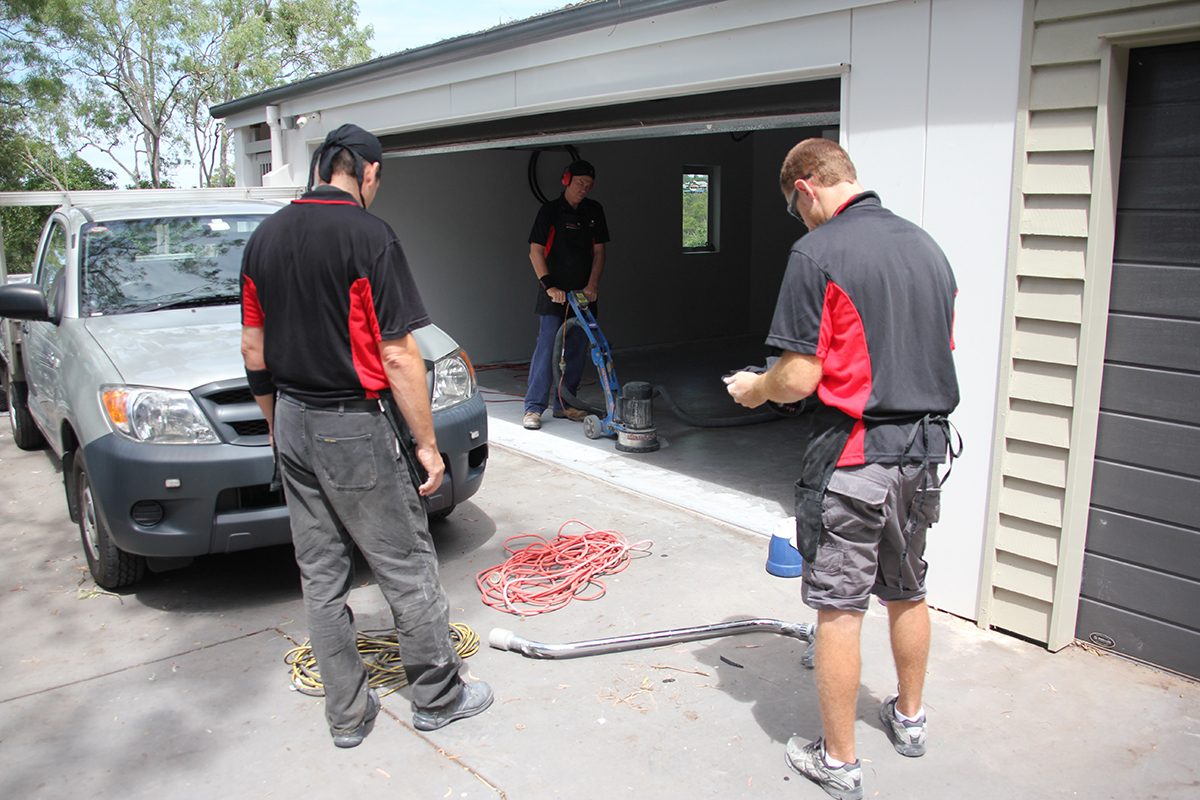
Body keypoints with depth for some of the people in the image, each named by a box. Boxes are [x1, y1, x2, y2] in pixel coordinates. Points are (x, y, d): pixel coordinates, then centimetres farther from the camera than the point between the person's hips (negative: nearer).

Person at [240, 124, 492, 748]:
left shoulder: (264, 237, 6)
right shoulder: (367, 234, -15)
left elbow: (254, 348, 11)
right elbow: (398, 356, -18)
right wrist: (426, 442, -10)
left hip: (293, 423, 7)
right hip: (356, 427, -7)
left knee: (321, 574, 13)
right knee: (407, 568, 7)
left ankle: (346, 713, 25)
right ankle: (437, 696, 23)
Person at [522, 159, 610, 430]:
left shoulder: (594, 211, 9)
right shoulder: (550, 211, -4)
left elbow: (598, 251, 8)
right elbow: (536, 252, -8)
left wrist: (592, 285, -3)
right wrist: (548, 285, -17)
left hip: (582, 295, 5)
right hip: (554, 294, -5)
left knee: (576, 351, 7)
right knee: (547, 349, -9)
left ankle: (564, 404, 18)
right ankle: (533, 407, -4)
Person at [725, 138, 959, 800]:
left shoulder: (817, 253, -14)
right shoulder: (926, 245, 9)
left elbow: (799, 377, -18)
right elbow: (938, 351, 16)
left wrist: (755, 389, 2)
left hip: (854, 454, -7)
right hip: (926, 447, 8)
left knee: (839, 608, 4)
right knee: (907, 591, 22)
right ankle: (909, 718, 42)